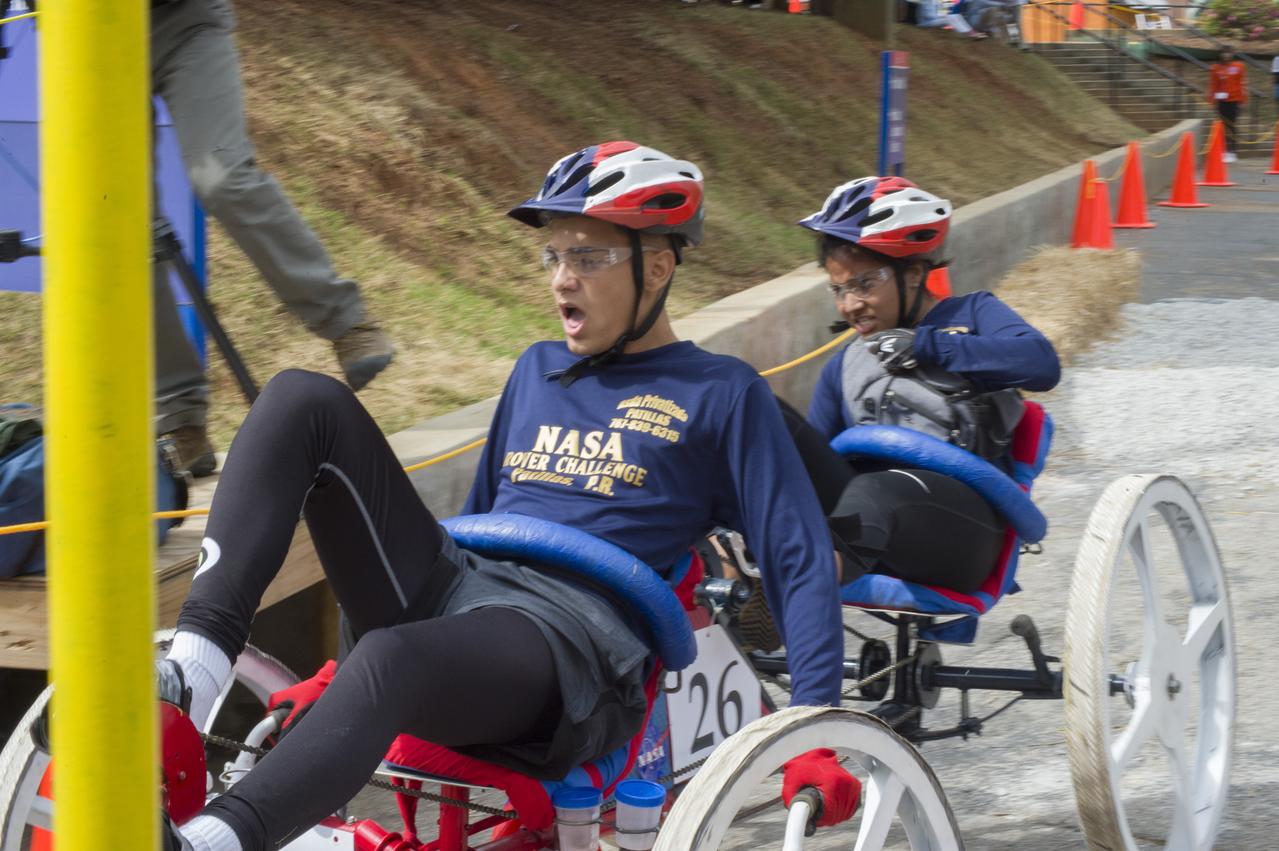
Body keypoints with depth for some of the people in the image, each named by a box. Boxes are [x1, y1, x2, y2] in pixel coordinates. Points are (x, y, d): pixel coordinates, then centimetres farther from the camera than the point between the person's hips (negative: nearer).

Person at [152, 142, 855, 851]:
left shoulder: (722, 395, 9)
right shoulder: (539, 370, 26)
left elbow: (800, 559, 3)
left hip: (573, 639, -7)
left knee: (389, 662, -41)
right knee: (303, 401, -9)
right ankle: (194, 669, -26)